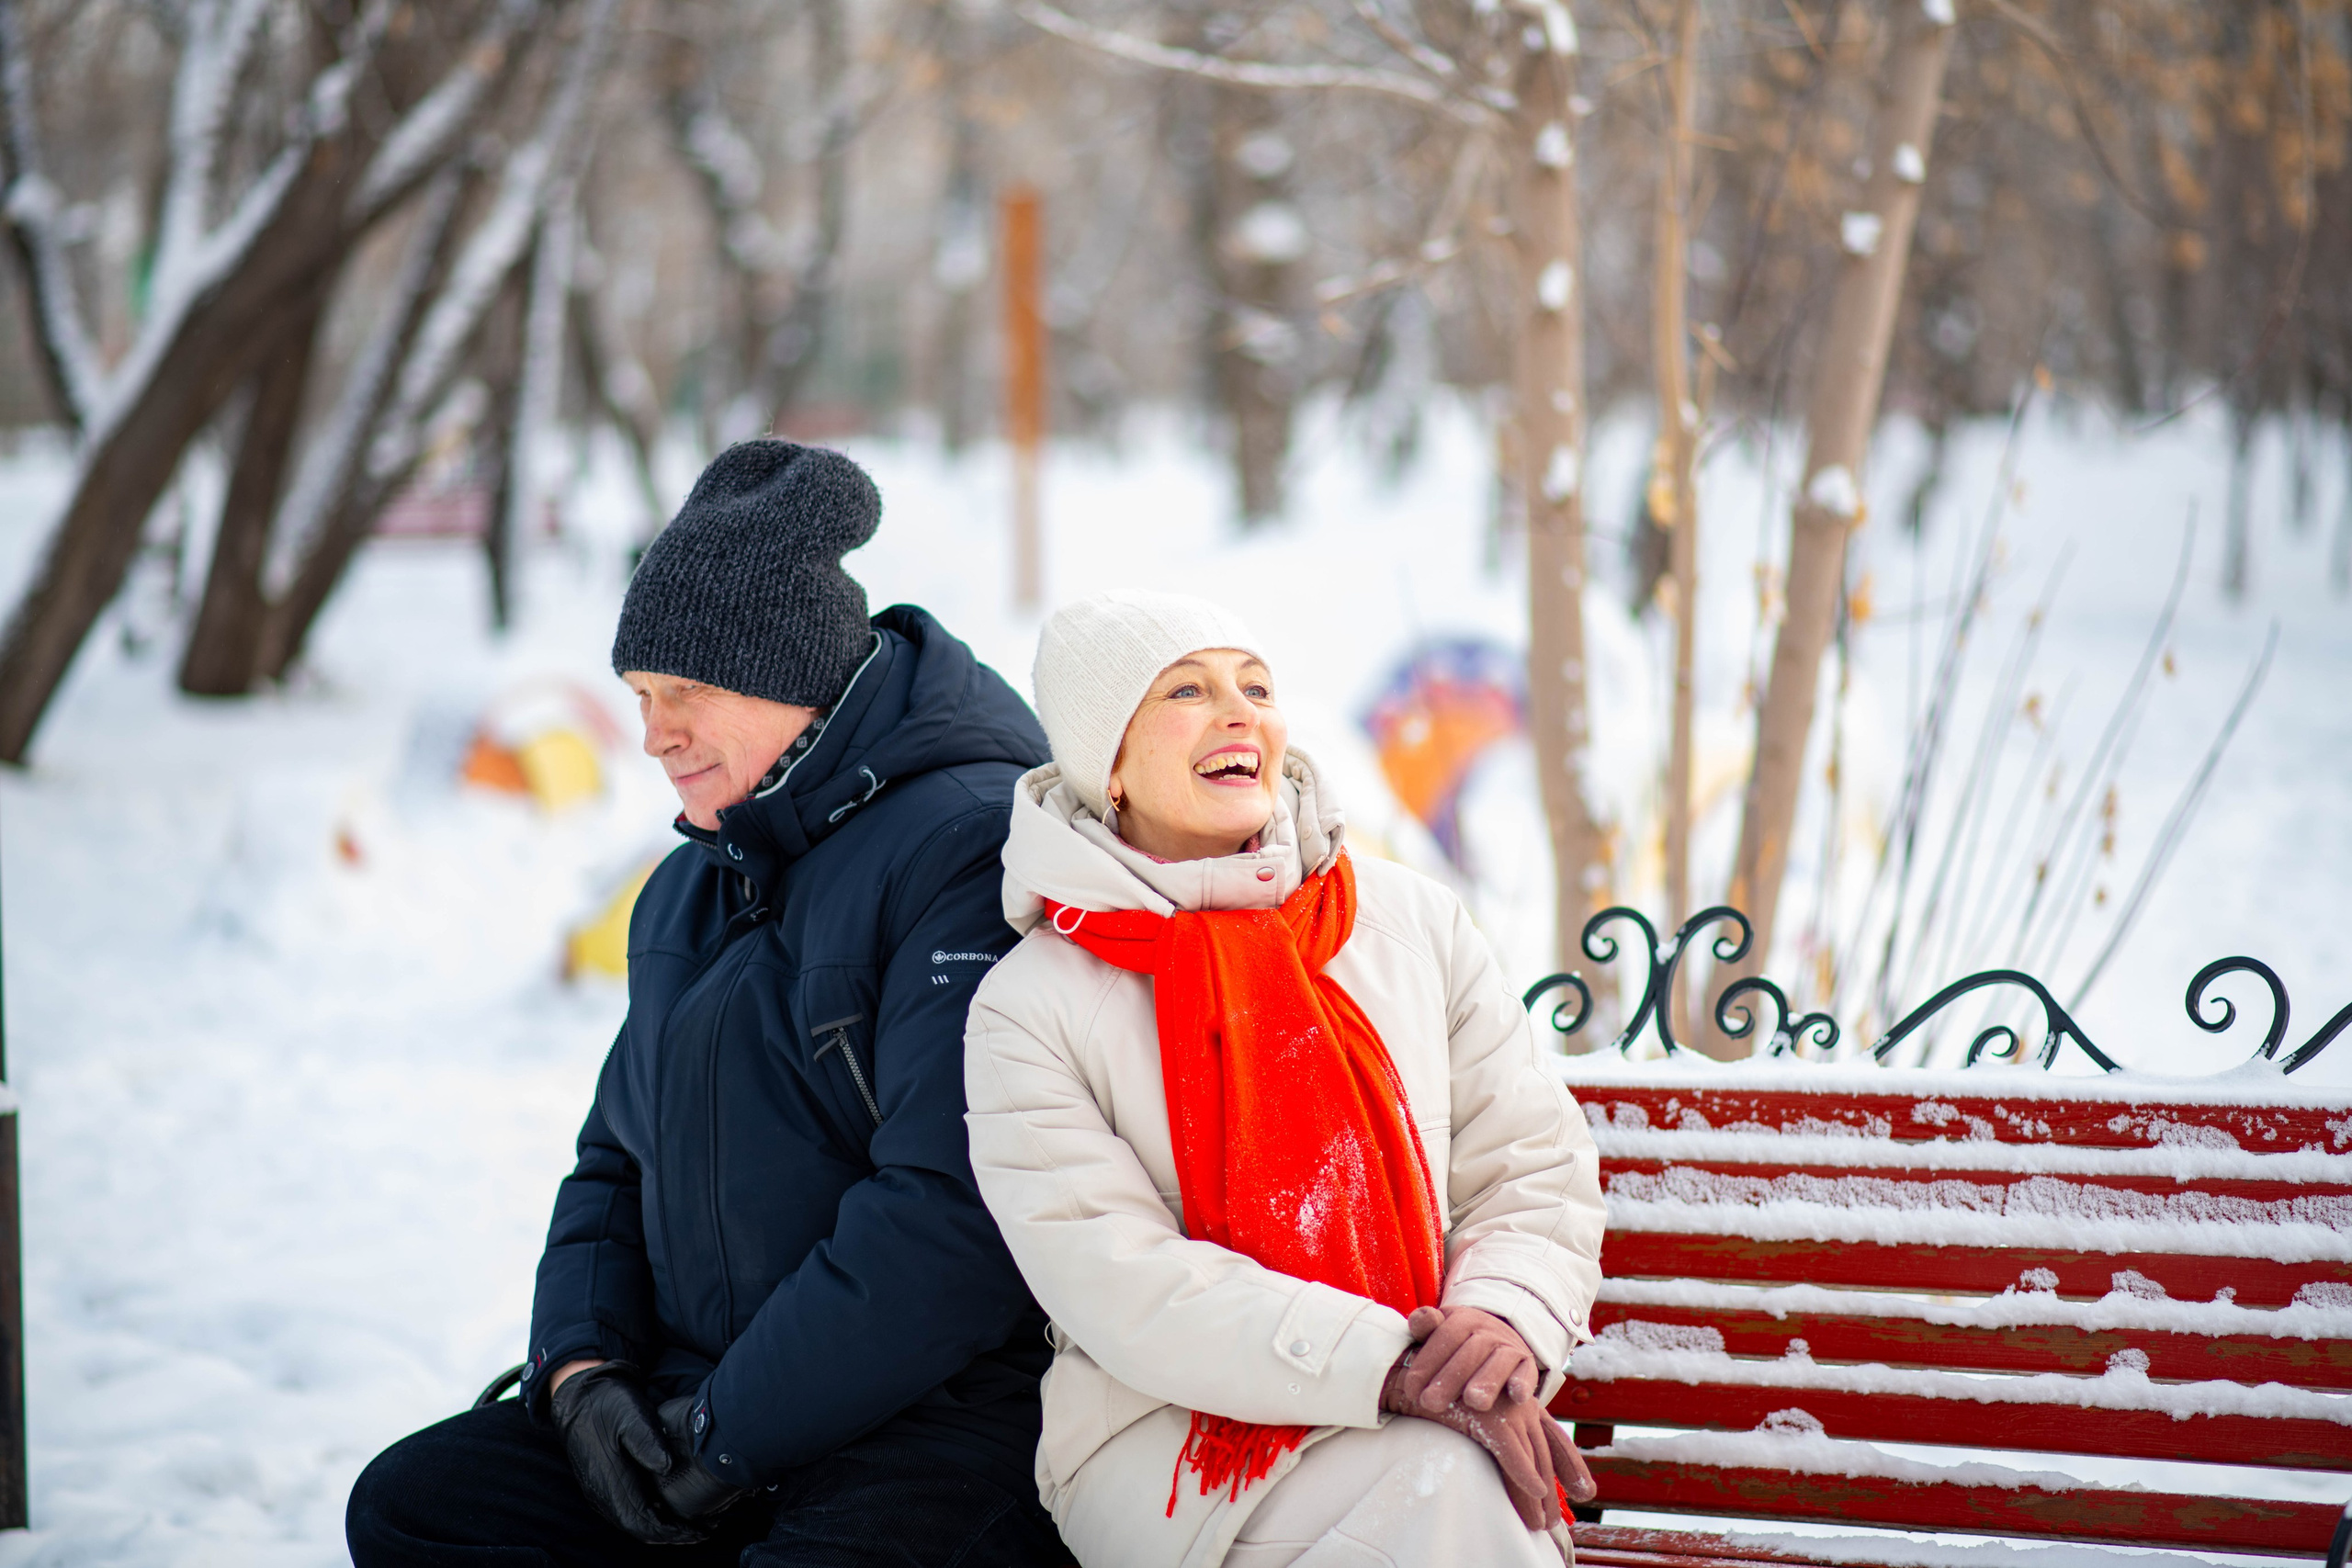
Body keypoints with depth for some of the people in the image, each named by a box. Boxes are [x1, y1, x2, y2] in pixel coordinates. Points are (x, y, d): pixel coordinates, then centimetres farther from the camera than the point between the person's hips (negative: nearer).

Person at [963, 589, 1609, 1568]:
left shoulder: (1416, 924, 10)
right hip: (1163, 1441, -3)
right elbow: (1125, 1289, -12)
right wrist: (1392, 1368, -23)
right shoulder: (1028, 1008, -2)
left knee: (1474, 1482, -32)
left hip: (1433, 1414, 3)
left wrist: (1504, 1317, -14)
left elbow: (1534, 1165, 10)